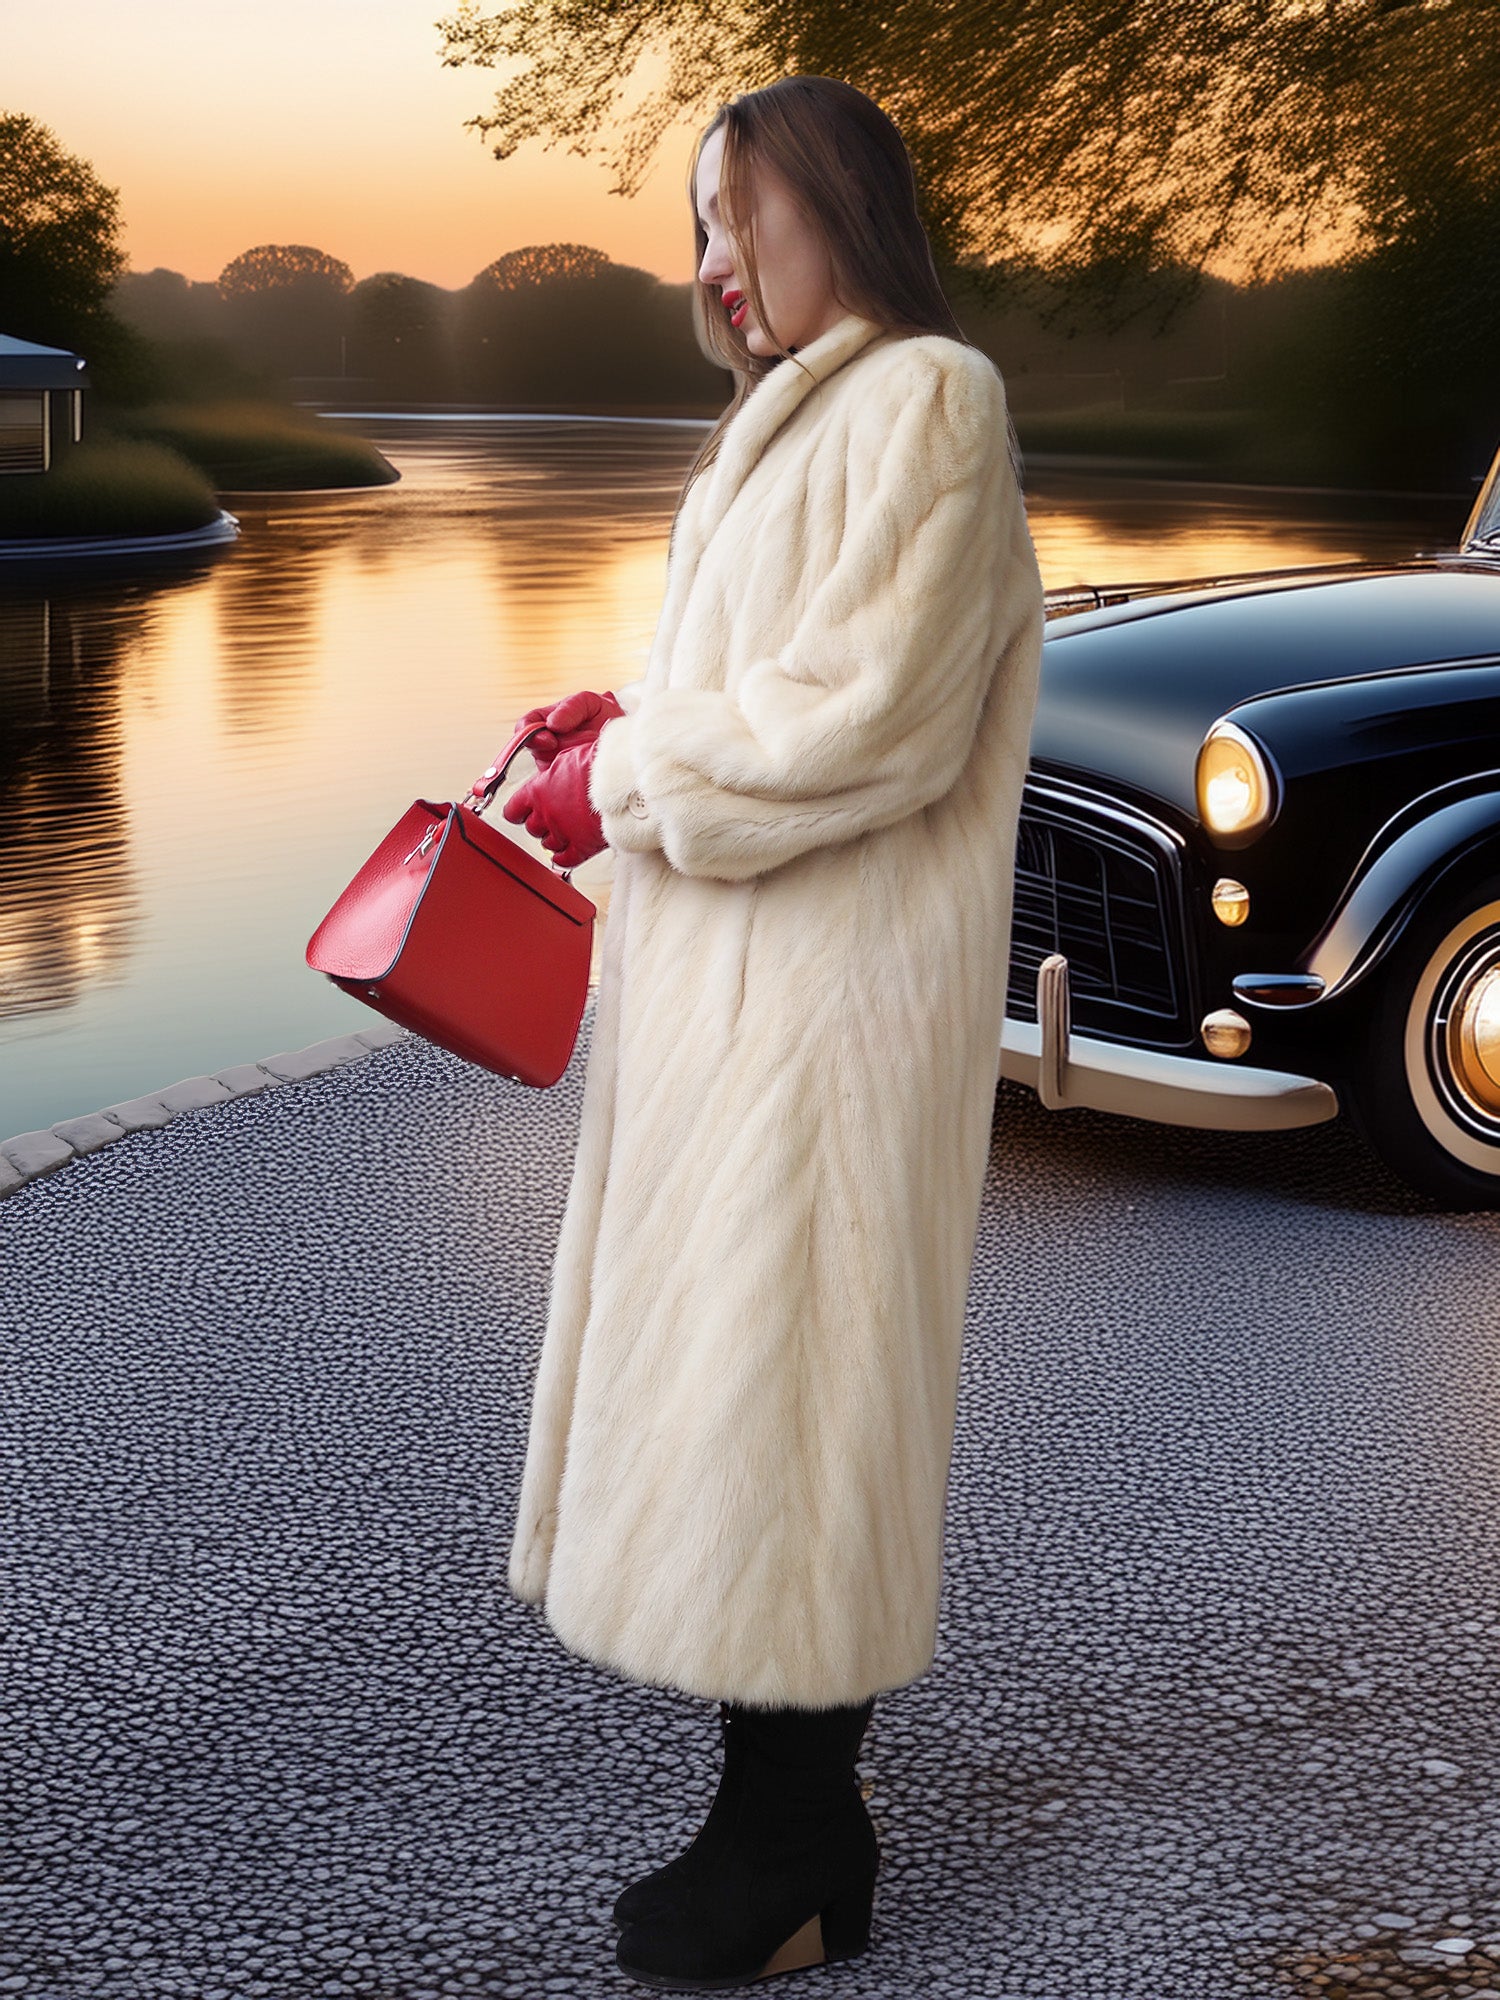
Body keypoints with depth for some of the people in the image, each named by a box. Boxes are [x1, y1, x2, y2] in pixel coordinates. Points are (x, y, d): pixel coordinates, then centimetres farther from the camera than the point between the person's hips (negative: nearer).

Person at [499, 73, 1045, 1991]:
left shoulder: (925, 397, -10)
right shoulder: (794, 416, 18)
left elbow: (867, 714, -18)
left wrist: (626, 789, -10)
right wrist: (634, 722, 7)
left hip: (831, 982, -9)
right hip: (728, 970, 9)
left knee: (779, 1372, -4)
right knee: (712, 1353, 11)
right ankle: (786, 1801, 22)